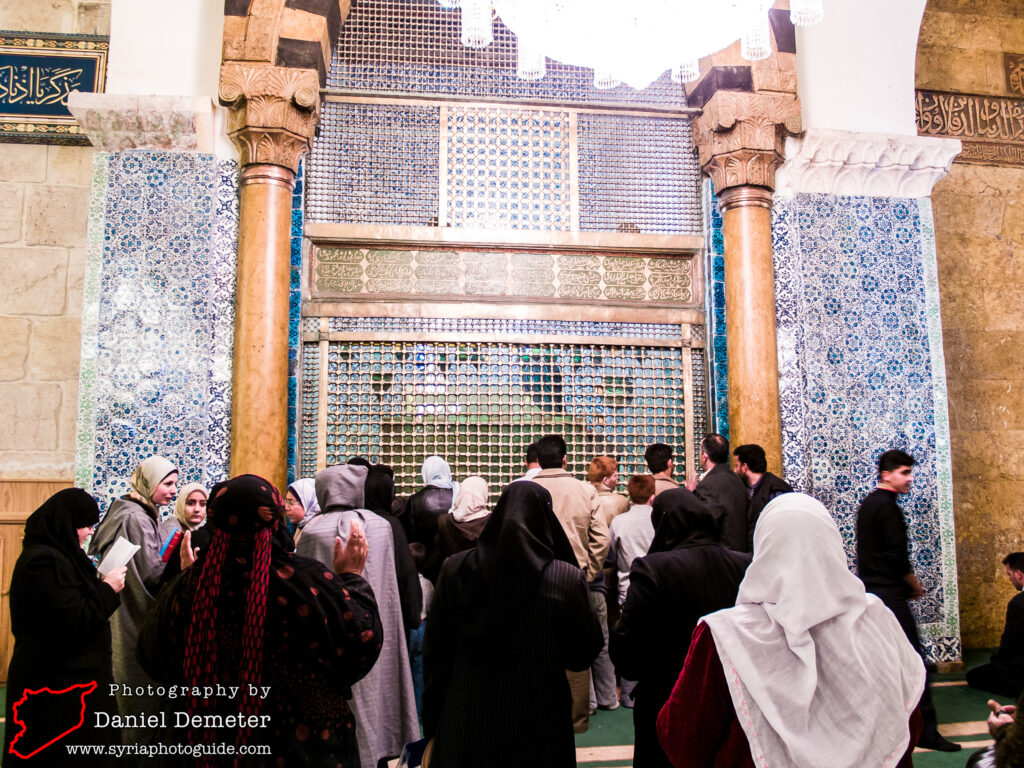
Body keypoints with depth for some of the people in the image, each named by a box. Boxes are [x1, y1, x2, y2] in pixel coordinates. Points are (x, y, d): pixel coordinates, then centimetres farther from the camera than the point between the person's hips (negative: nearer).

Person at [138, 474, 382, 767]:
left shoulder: (191, 585, -14)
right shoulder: (310, 580, -22)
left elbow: (155, 659, 4)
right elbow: (363, 646, -13)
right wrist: (350, 577, -2)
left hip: (210, 743, 3)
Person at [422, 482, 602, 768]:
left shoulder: (454, 569, -9)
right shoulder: (567, 579, -17)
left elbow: (435, 653, -2)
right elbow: (583, 655, -5)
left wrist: (433, 724, 9)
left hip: (465, 726, 2)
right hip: (538, 730, -1)